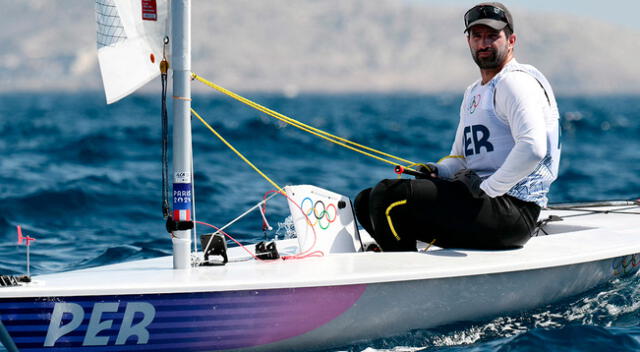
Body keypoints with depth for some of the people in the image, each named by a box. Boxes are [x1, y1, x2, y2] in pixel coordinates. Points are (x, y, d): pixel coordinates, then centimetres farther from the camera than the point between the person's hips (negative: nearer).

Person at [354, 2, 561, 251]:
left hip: (511, 208, -10)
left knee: (389, 195, -21)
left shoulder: (515, 81, -9)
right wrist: (438, 170, 5)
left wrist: (487, 189, -20)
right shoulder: (473, 93, 23)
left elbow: (533, 148, -24)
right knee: (366, 202, 7)